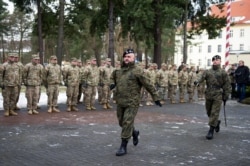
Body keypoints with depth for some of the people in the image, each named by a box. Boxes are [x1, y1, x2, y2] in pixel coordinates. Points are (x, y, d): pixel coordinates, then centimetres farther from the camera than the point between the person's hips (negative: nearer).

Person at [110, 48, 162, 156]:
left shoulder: (137, 71, -11)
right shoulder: (119, 70, 8)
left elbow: (148, 85, -9)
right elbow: (113, 76, 29)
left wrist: (156, 98, -8)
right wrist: (112, 83, 6)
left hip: (132, 103, -7)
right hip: (120, 102, 7)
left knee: (127, 123, -7)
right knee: (122, 122, 16)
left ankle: (123, 147, 4)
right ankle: (135, 133, 43)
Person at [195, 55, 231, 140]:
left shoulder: (223, 72, 0)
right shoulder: (207, 72, 8)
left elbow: (227, 85, 1)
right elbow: (202, 77, -7)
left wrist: (226, 95, -3)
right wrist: (197, 81, -29)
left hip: (218, 95, -4)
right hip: (208, 95, 4)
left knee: (214, 113, -7)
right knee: (209, 112, 15)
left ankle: (211, 130, -3)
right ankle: (216, 122, 41)